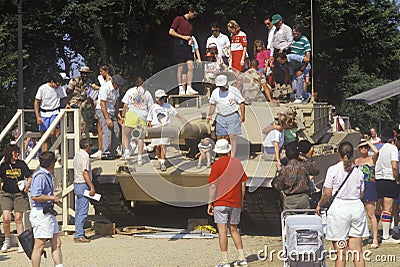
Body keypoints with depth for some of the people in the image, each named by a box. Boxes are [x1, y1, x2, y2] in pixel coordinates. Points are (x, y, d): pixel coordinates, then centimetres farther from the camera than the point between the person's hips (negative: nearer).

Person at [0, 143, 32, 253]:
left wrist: (27, 186, -6)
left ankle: (21, 243, 11)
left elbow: (30, 177, 7)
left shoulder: (21, 164, 1)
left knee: (18, 219, 2)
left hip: (19, 194, 0)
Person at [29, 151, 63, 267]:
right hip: (41, 213, -10)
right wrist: (52, 198, -15)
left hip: (49, 213, 10)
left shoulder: (47, 175, 16)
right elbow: (35, 196, -24)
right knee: (39, 245, -5)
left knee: (56, 243, 10)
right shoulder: (40, 176, -16)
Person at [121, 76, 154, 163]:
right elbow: (150, 108, 8)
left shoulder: (130, 91, 6)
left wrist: (123, 116, 8)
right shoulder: (147, 93, 10)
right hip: (143, 117, 2)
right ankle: (139, 157, 6)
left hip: (131, 114, -2)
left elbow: (125, 105, 2)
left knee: (125, 135, 12)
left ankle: (126, 150, -10)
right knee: (141, 138, 11)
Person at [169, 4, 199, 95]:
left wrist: (190, 40, 8)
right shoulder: (179, 19, 0)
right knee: (180, 67, -5)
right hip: (179, 44, -6)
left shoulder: (190, 24, 20)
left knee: (191, 66, -4)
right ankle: (181, 89, -2)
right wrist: (183, 37, -10)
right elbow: (171, 32, -6)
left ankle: (189, 88, -1)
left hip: (187, 46, 6)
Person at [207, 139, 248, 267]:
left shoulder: (217, 165, -8)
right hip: (235, 203, 5)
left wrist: (210, 203, -3)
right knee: (233, 230, 17)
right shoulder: (237, 163, 7)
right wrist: (241, 201, 19)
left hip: (221, 203, -5)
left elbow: (213, 186, -10)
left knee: (222, 231, -3)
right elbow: (243, 184, 10)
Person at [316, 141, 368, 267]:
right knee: (357, 251, 6)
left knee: (341, 252, 2)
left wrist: (319, 205, 12)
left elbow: (327, 194, -6)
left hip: (339, 208, -3)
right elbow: (361, 194, 11)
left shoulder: (333, 170, -6)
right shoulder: (358, 172, 5)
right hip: (357, 207, 3)